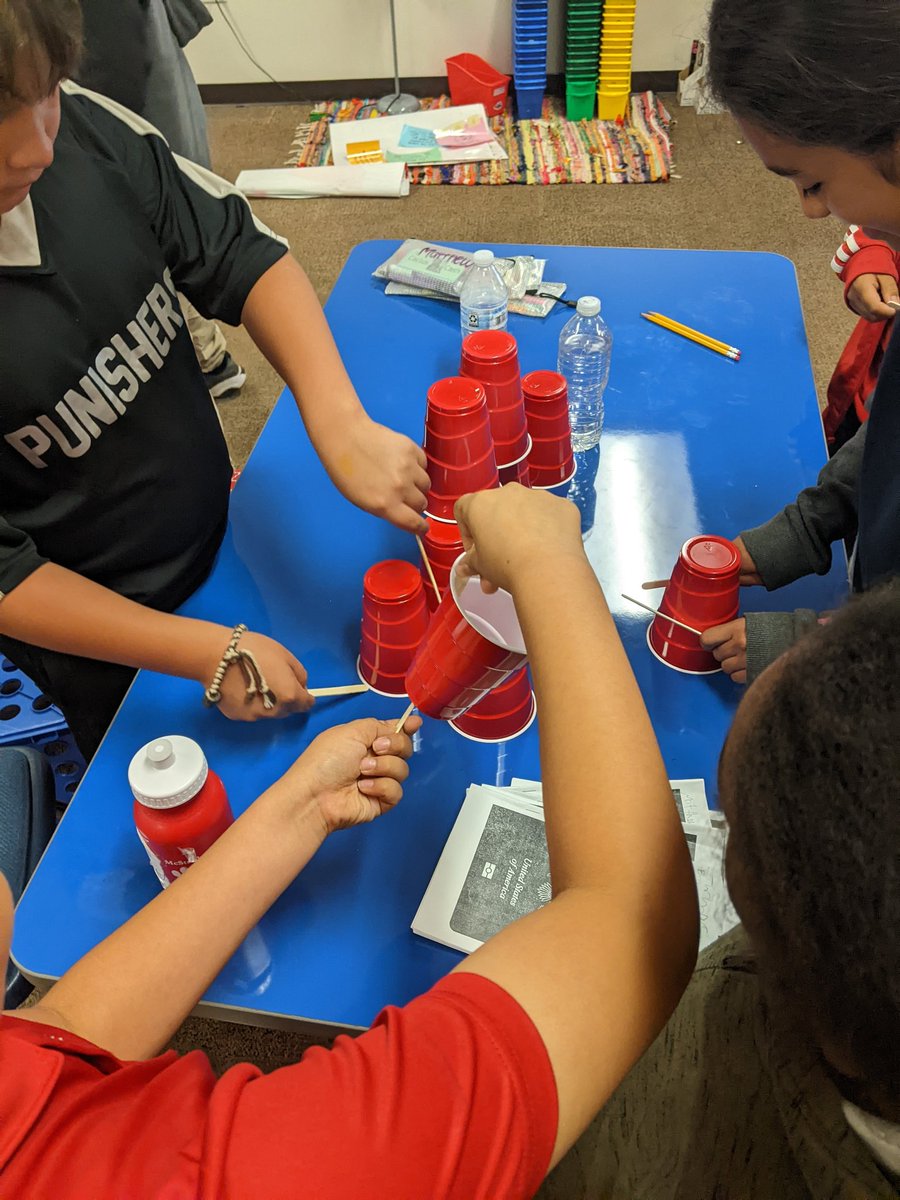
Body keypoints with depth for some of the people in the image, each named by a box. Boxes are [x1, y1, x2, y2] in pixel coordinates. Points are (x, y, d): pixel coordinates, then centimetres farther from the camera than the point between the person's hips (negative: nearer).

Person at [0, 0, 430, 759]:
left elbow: (240, 258, -11)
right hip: (102, 634, -4)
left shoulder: (82, 126, -19)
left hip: (223, 530, 5)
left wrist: (341, 427, -27)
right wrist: (210, 653, -24)